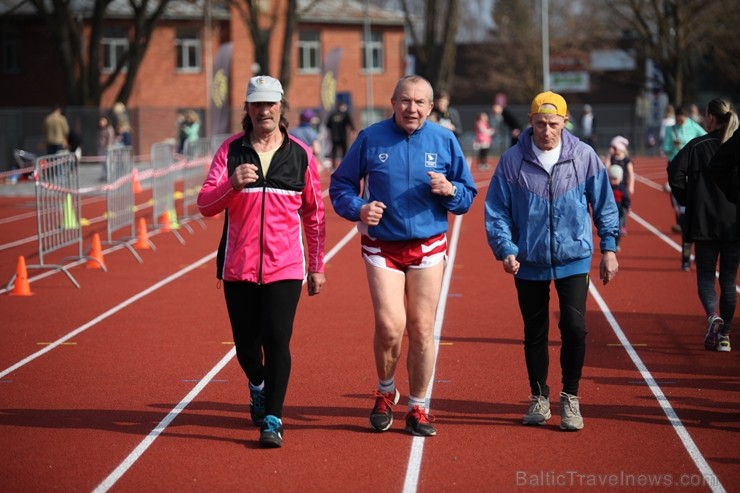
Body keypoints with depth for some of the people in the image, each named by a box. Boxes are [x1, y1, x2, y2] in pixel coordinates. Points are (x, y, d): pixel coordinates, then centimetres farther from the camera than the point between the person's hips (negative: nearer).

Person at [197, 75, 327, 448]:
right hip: (238, 267, 1)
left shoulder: (300, 155, 3)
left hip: (284, 267, -1)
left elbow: (314, 215, 9)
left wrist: (317, 267, 9)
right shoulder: (230, 151, 1)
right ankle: (258, 387, 41)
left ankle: (272, 420, -5)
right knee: (246, 344, 9)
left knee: (277, 340, -12)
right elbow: (205, 205, -6)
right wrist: (233, 184, -25)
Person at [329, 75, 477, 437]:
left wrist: (449, 190, -14)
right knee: (390, 327, -12)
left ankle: (418, 408, 16)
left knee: (422, 331, 2)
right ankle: (385, 392, 16)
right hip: (382, 247, -1)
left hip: (428, 248, 1)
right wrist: (358, 209, -13)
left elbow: (467, 197, 8)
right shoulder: (370, 138, -1)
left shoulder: (445, 141, 3)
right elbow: (340, 185, 7)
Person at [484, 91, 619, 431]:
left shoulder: (584, 156, -3)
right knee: (534, 333, 9)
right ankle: (539, 398, 25)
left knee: (574, 327, -10)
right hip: (529, 263, 1)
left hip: (573, 259, -1)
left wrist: (608, 248, 5)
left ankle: (570, 398, 7)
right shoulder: (512, 161, -4)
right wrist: (505, 250, -14)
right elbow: (496, 212, -2)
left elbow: (604, 204, 6)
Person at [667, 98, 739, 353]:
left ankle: (713, 316, -19)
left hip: (704, 223, -1)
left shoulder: (697, 146, -5)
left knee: (705, 276, 8)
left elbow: (675, 174, -12)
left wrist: (686, 200, 2)